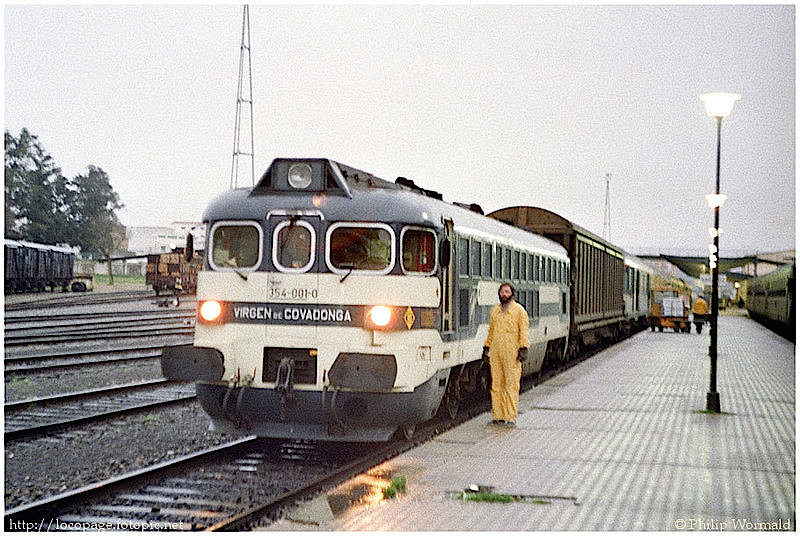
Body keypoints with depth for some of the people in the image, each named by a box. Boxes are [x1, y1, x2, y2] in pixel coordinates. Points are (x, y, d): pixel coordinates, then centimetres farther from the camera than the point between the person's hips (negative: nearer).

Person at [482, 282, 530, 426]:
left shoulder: (519, 310, 1)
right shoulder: (495, 311, 17)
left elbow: (524, 331, -2)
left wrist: (523, 349, -11)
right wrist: (486, 348, 19)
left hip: (512, 354, -5)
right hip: (496, 352, 5)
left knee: (511, 385, -6)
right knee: (496, 384, 4)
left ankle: (511, 417, -2)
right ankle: (498, 416, 9)